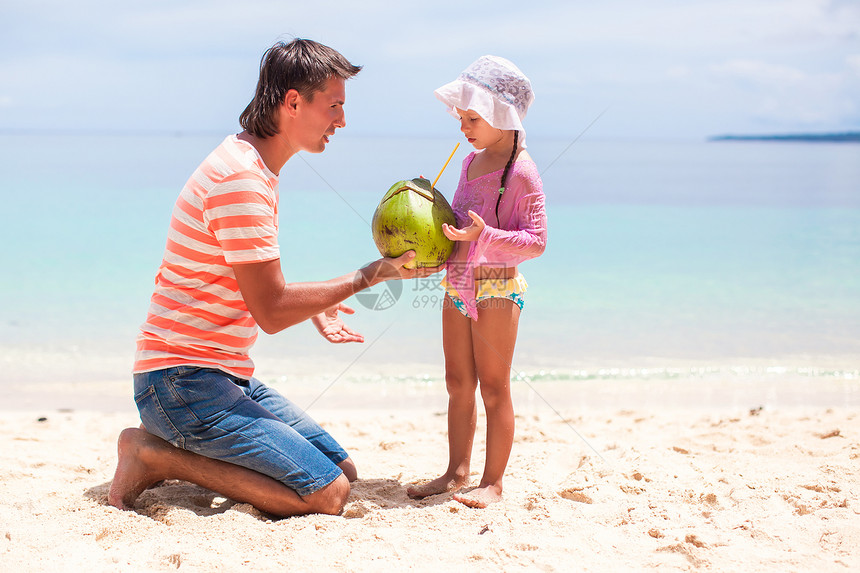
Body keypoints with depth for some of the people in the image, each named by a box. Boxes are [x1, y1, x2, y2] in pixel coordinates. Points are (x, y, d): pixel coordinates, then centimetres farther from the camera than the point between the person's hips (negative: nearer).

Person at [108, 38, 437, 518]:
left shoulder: (255, 168, 14)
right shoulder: (241, 179, -20)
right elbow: (272, 312, -20)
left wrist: (314, 308, 20)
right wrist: (367, 277, -12)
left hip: (230, 377, 10)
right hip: (184, 383, -10)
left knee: (345, 470, 7)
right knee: (328, 495, -18)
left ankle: (173, 456, 8)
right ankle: (157, 455, -8)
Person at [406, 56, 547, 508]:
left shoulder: (521, 172, -14)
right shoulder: (471, 162, 12)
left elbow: (535, 241, -17)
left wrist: (483, 234, -28)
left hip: (496, 288, -8)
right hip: (456, 286, 8)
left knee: (493, 388, 1)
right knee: (458, 385, 13)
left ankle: (493, 482, 10)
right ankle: (456, 473, 23)